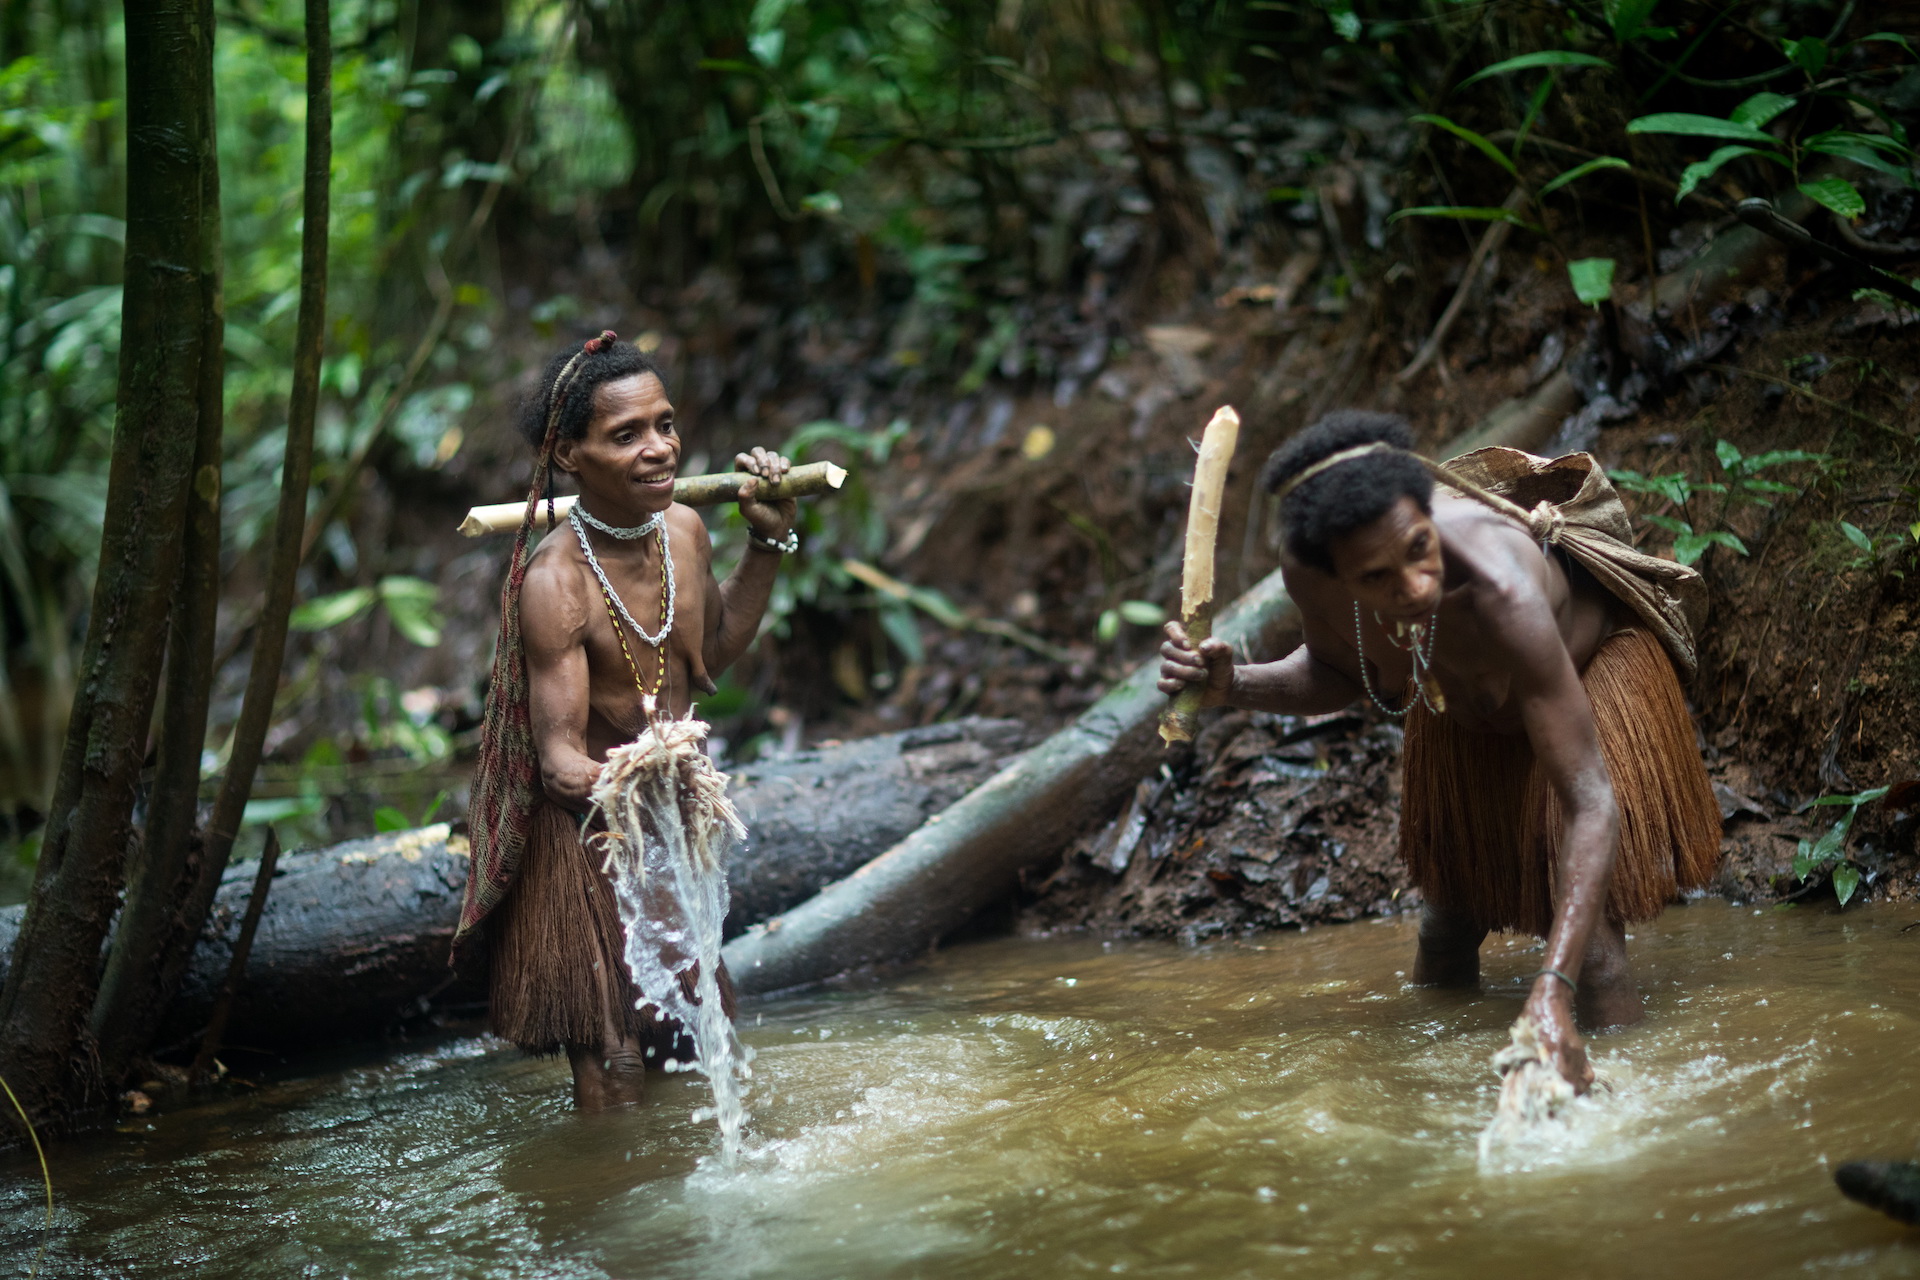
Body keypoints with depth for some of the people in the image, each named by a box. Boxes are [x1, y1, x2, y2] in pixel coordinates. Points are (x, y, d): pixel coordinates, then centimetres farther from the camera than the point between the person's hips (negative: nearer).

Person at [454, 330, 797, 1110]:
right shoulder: (554, 584, -26)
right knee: (612, 1060, -8)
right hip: (585, 840, -7)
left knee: (682, 1048, 19)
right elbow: (559, 761, -27)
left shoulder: (684, 530, -3)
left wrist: (768, 543, 9)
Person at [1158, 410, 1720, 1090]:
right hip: (1464, 707, 5)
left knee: (1590, 949, -19)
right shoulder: (1308, 571, -34)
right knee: (1449, 917, 22)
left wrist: (1552, 990, -57)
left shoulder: (1499, 595, -49)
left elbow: (1592, 805, -47)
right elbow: (1337, 673, -6)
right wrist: (1231, 685, -27)